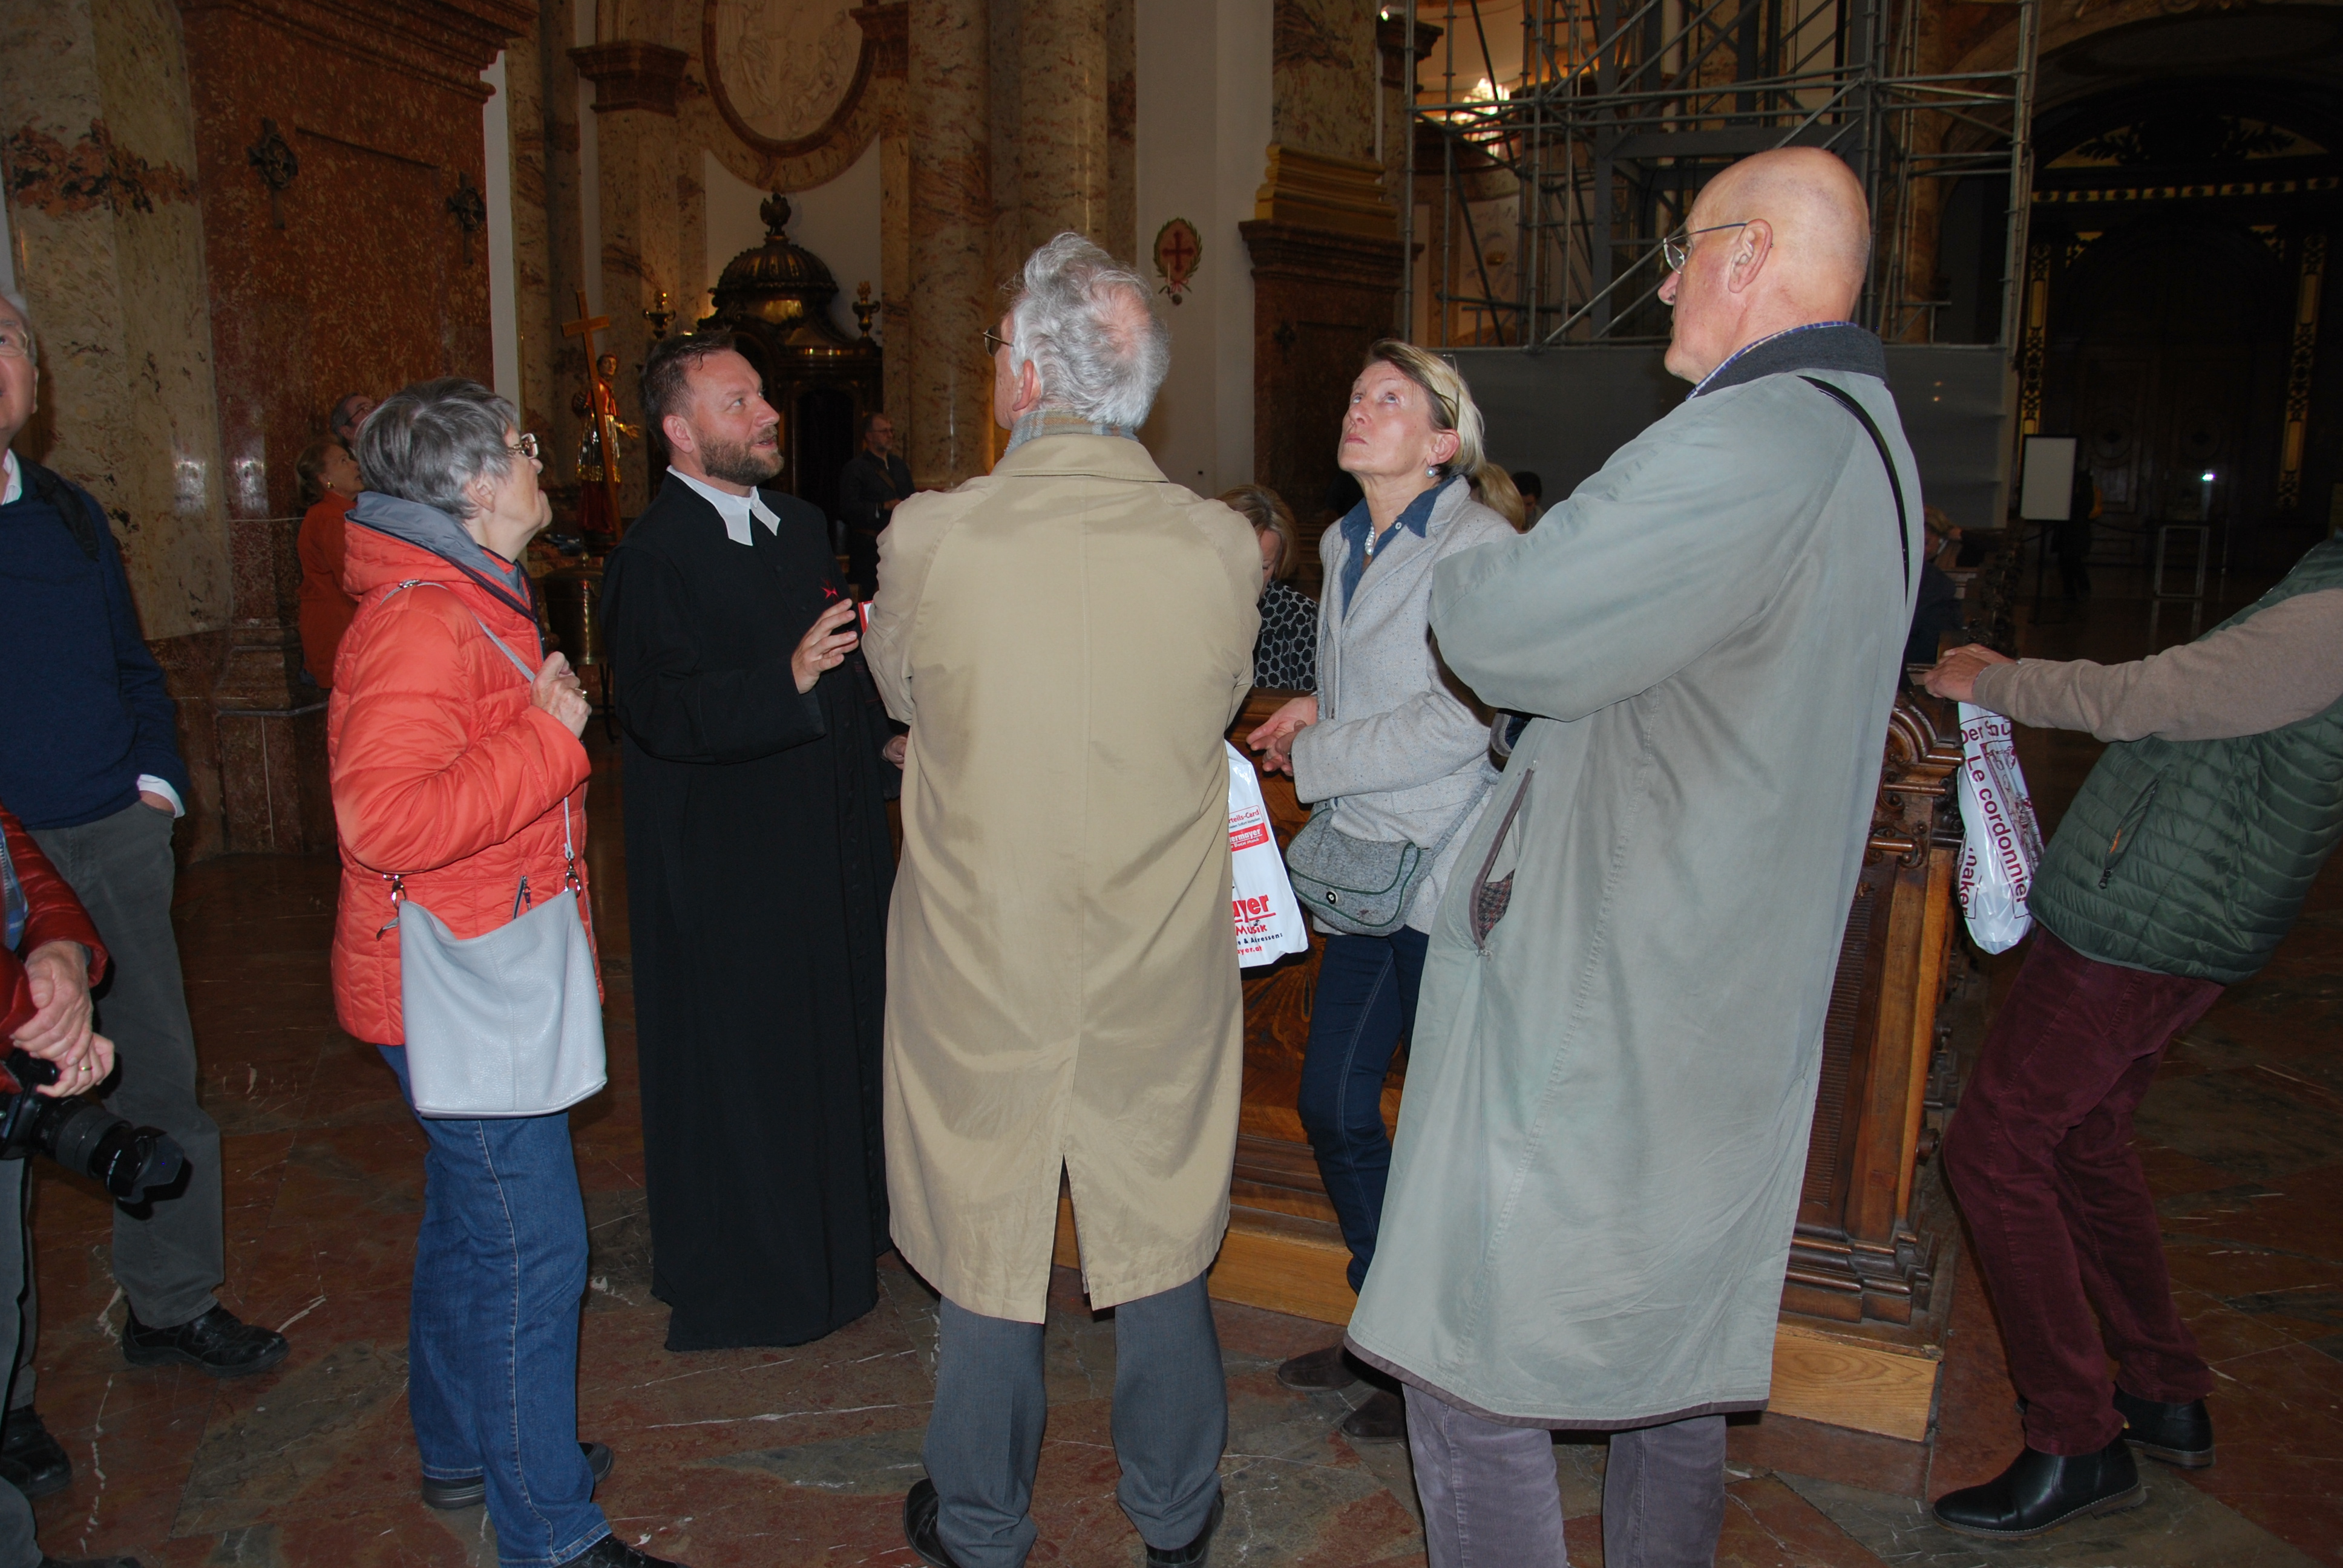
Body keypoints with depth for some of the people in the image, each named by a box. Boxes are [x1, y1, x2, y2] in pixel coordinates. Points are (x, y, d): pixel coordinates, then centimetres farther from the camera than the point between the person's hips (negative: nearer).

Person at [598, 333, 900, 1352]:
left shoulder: (801, 529, 12)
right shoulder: (652, 558, -14)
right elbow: (663, 711, -25)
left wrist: (880, 741, 9)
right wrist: (791, 680, -36)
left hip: (827, 843, 8)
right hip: (726, 866, -8)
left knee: (838, 1046, 17)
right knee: (738, 1067, 2)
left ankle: (839, 1242, 36)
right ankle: (736, 1281, 21)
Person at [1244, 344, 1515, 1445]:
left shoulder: (1479, 547, -12)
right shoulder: (1344, 547, 14)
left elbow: (1461, 717, -22)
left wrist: (1311, 755, -14)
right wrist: (1318, 710, 8)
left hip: (1450, 876, -8)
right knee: (1332, 1104, 12)